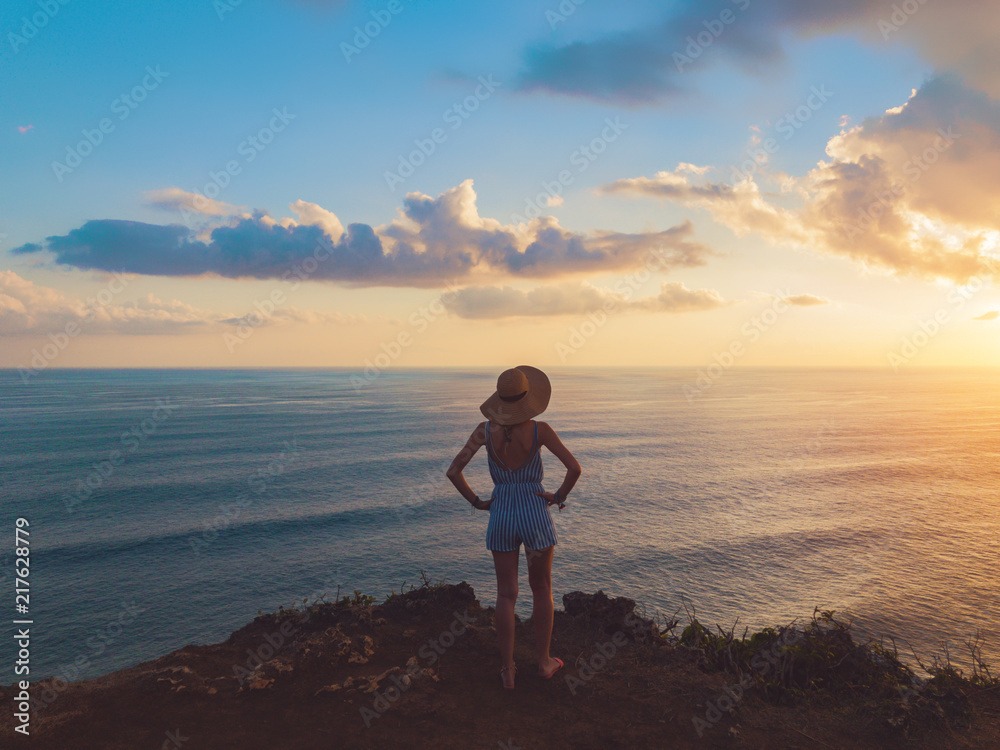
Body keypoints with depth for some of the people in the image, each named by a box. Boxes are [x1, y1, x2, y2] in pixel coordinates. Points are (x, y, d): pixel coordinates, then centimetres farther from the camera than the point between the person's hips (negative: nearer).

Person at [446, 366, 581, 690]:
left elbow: (453, 471, -10)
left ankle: (508, 670, 20)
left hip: (501, 517, 2)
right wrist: (560, 496, -3)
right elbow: (574, 468, -18)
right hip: (536, 516, -1)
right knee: (542, 590, 18)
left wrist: (476, 502, 1)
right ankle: (544, 662, 28)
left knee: (506, 594, 13)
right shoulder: (539, 430, -14)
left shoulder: (485, 429, -8)